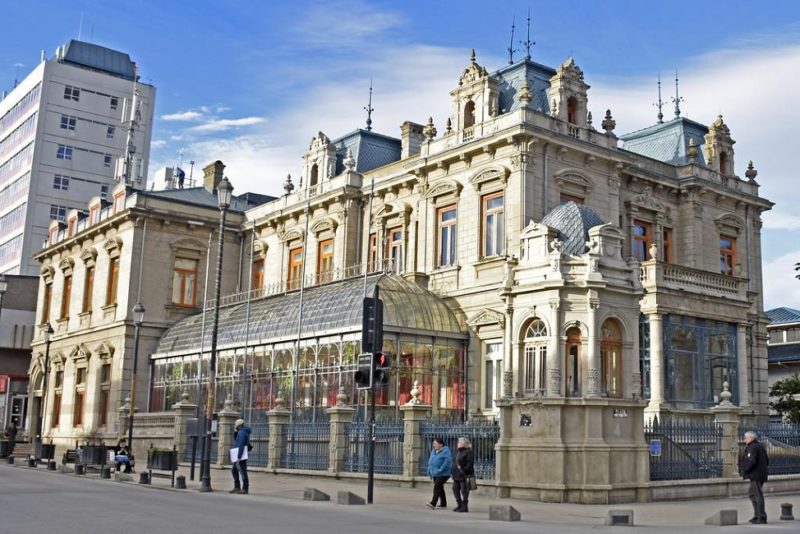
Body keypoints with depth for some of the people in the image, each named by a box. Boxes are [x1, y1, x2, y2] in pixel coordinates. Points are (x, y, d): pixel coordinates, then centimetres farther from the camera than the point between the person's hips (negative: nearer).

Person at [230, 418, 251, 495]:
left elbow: (241, 445, -23)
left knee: (243, 472, -6)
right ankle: (237, 487, 19)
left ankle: (245, 489, -2)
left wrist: (238, 457, -25)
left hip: (241, 456, -11)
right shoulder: (243, 432, 16)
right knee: (234, 470, 17)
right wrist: (235, 431, 13)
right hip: (240, 456, 11)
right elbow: (236, 440, 28)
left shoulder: (241, 432, -15)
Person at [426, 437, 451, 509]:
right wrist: (429, 470, 12)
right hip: (435, 474, 9)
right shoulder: (433, 451, 12)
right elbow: (430, 461, 21)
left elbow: (447, 462, -23)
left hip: (443, 474, -9)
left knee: (437, 487, -18)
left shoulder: (445, 451, -14)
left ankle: (433, 503, -23)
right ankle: (443, 504, 24)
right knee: (440, 488, 14)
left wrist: (440, 470, -24)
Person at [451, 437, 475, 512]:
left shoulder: (469, 452, -11)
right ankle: (459, 505, 23)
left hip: (464, 476, -9)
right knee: (455, 489, 12)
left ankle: (464, 507, 5)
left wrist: (464, 471, -24)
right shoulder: (457, 451, 16)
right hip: (456, 475, 9)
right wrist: (453, 473, 14)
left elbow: (470, 464, -18)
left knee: (464, 491, -3)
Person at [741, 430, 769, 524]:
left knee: (758, 495, -7)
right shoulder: (760, 447, 17)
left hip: (755, 476, -10)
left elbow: (752, 461, -25)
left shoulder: (752, 447, -14)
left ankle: (762, 517, -6)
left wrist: (745, 470, -14)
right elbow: (767, 461, 22)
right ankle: (757, 516, 20)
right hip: (761, 475, 10)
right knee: (752, 495, 18)